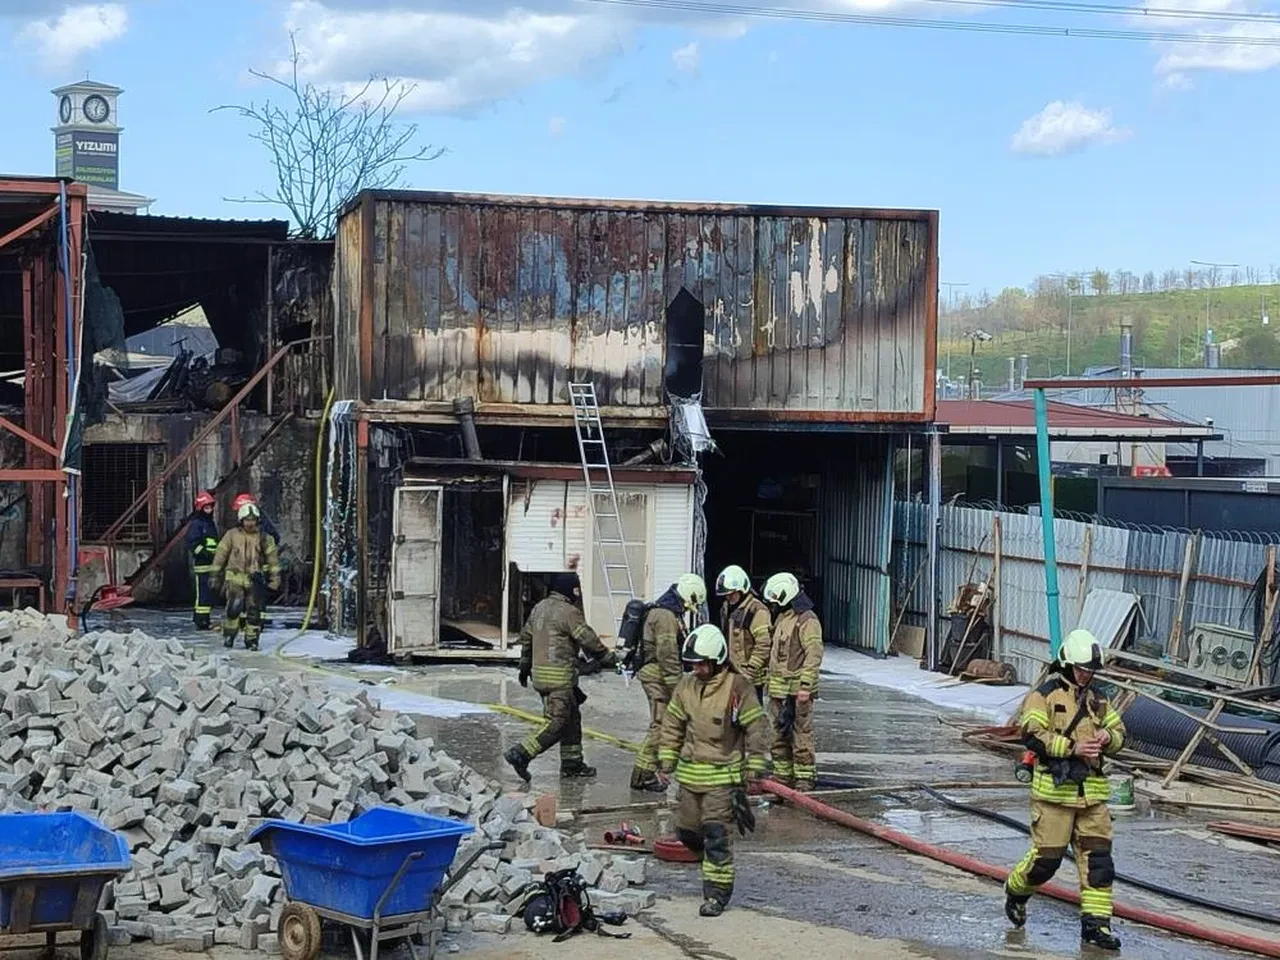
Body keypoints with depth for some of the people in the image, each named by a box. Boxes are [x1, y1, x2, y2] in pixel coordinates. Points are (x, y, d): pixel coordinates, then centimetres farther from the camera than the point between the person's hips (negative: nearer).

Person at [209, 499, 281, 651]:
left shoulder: (263, 538, 6)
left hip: (255, 580, 2)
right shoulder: (232, 535, 2)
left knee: (254, 610, 2)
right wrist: (215, 575, 6)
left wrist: (275, 577, 2)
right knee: (234, 606, -16)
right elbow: (220, 555, 7)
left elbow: (272, 557, 9)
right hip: (235, 578, -2)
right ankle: (228, 634, 1)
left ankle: (251, 640, 12)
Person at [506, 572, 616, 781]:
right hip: (559, 675, -9)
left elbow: (526, 637, 22)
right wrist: (607, 657, 4)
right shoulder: (569, 612, -14)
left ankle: (572, 763, 21)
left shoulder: (540, 607, 13)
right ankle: (520, 754, -15)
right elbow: (589, 640, -11)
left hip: (539, 671, 9)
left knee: (572, 717, 17)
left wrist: (525, 666, 33)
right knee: (556, 724, -8)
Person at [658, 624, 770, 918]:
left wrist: (755, 769, -8)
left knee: (716, 835, -8)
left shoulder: (738, 688, -13)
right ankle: (714, 860, 41)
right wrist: (666, 762, 12)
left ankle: (717, 893, 0)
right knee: (687, 831, 13)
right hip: (690, 773, 6)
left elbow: (757, 728, -8)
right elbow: (672, 726, 14)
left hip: (723, 775, -6)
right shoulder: (686, 686, 4)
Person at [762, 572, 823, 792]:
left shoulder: (806, 620, -12)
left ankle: (804, 779, -1)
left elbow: (814, 655, -19)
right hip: (779, 691, 10)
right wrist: (771, 682, 23)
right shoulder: (781, 618, 18)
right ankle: (783, 776, 22)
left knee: (801, 735, -5)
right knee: (780, 735, 14)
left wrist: (805, 685, -24)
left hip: (797, 691, -10)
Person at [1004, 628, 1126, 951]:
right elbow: (1033, 735, -14)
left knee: (1098, 855, 0)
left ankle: (1096, 921, 3)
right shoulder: (1045, 694, -5)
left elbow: (1119, 732, 20)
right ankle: (1016, 890, 28)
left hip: (1092, 791, 6)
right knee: (1047, 855, -1)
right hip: (1054, 788, -6)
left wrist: (1108, 738, -4)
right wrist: (1072, 747, -20)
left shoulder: (1096, 699, 14)